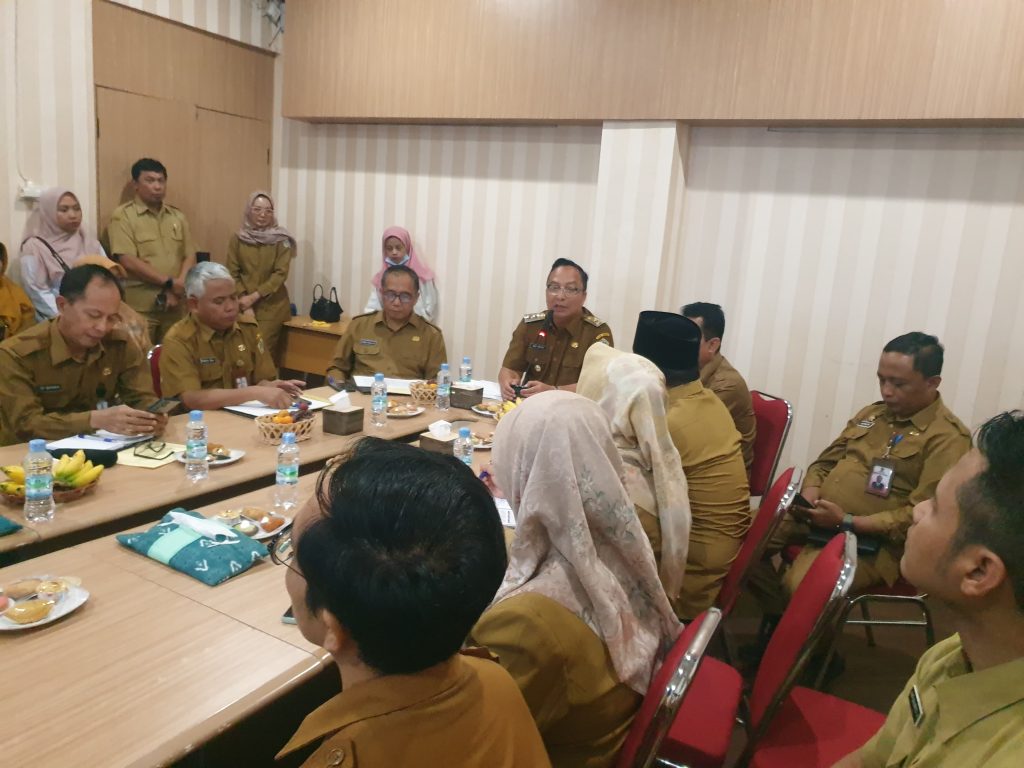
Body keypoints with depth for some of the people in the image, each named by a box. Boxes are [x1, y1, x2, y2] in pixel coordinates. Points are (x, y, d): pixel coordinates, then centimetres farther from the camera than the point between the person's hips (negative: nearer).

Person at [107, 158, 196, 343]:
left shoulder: (178, 217, 12)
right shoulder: (122, 216, -3)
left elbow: (190, 257, 8)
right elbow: (128, 261, -12)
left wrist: (178, 288, -8)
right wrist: (169, 283, -14)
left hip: (175, 305, 5)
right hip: (140, 308, -4)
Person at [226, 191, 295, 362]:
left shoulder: (281, 240, -3)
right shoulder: (237, 239, 4)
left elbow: (280, 274, -8)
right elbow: (232, 273, 4)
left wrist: (254, 296, -13)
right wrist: (242, 297, -11)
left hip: (271, 306, -2)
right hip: (244, 306, 2)